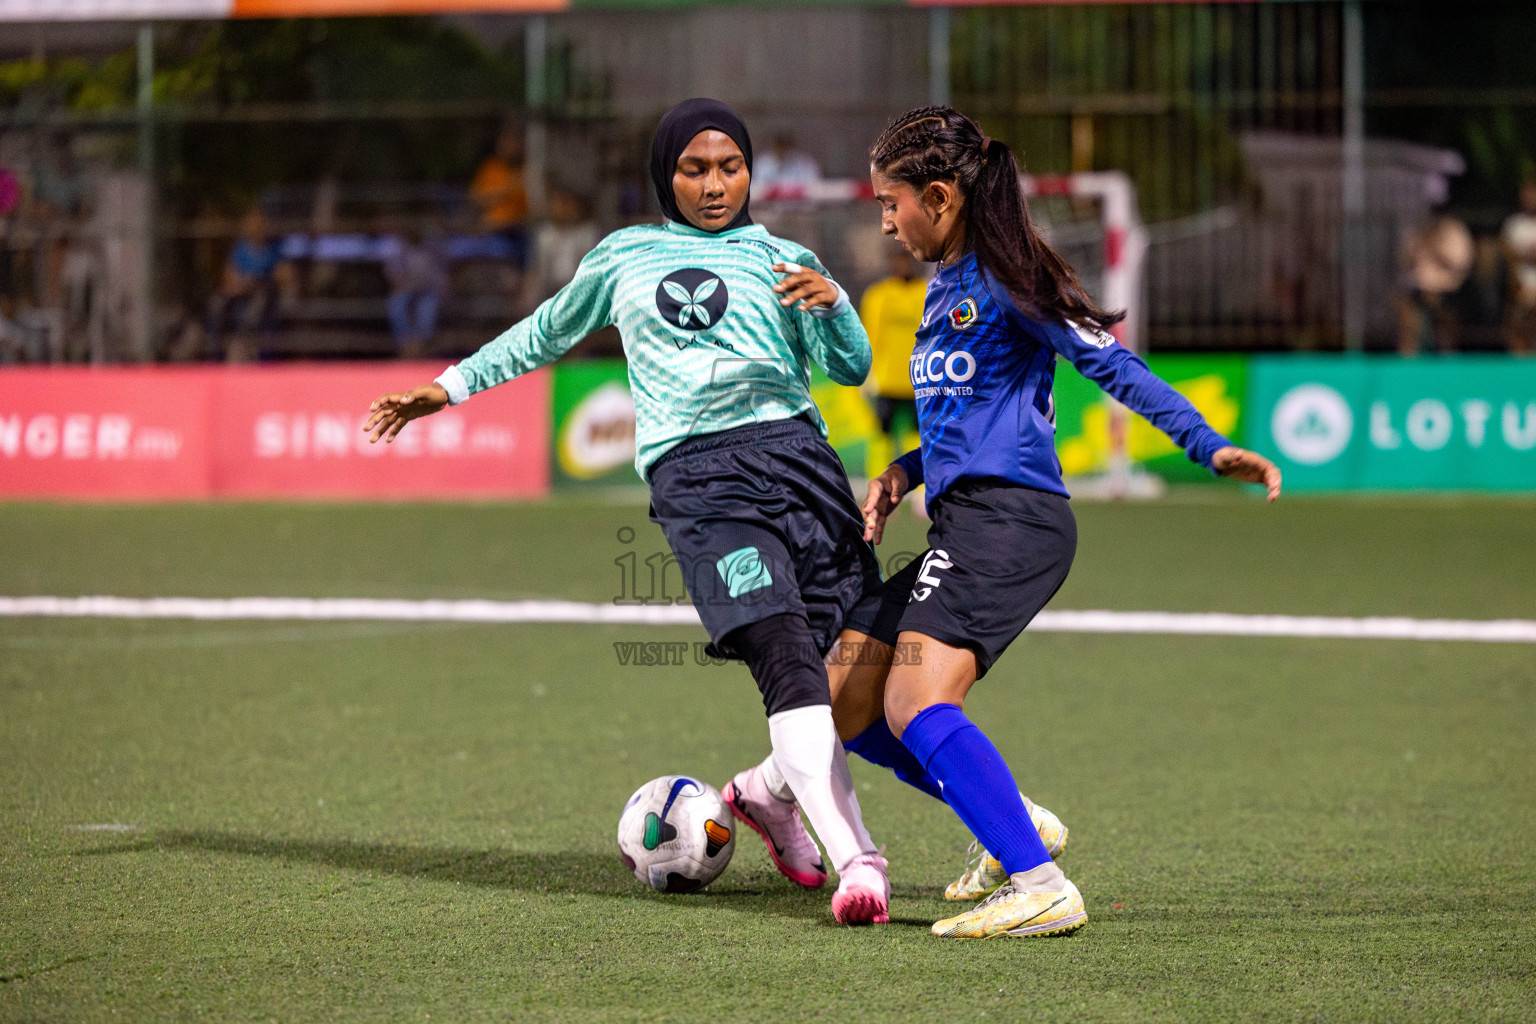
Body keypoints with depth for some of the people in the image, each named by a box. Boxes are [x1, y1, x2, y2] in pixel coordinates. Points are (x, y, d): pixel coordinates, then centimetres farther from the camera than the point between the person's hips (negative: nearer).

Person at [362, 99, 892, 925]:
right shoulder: (625, 257, 21)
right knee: (786, 656, -21)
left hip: (794, 449, 3)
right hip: (694, 474, -3)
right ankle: (856, 861, -30)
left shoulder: (780, 260, 20)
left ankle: (769, 791, 31)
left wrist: (832, 304, -8)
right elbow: (549, 330, 36)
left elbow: (850, 367, 12)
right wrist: (450, 386, 35)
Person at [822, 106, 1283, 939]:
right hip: (965, 526, 10)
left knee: (917, 705, -25)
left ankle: (1040, 887, -30)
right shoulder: (943, 286, 22)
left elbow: (1112, 365, -12)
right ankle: (1014, 828, 17)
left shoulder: (1003, 279, -6)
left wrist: (1211, 448, -21)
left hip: (1009, 519, -10)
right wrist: (904, 472, 14)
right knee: (845, 703, 9)